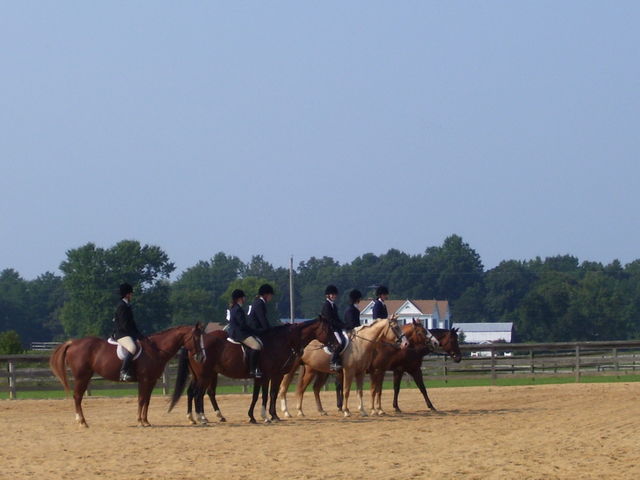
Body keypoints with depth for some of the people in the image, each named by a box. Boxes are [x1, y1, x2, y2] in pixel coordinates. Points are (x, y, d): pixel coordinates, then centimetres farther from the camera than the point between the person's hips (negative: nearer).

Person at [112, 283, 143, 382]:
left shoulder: (127, 306, 18)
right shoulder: (122, 307, -13)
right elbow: (125, 325, -18)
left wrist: (138, 334, 12)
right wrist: (137, 335, -16)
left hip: (128, 334, 11)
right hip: (121, 334, -11)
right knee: (132, 348, -35)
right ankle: (124, 372, -36)